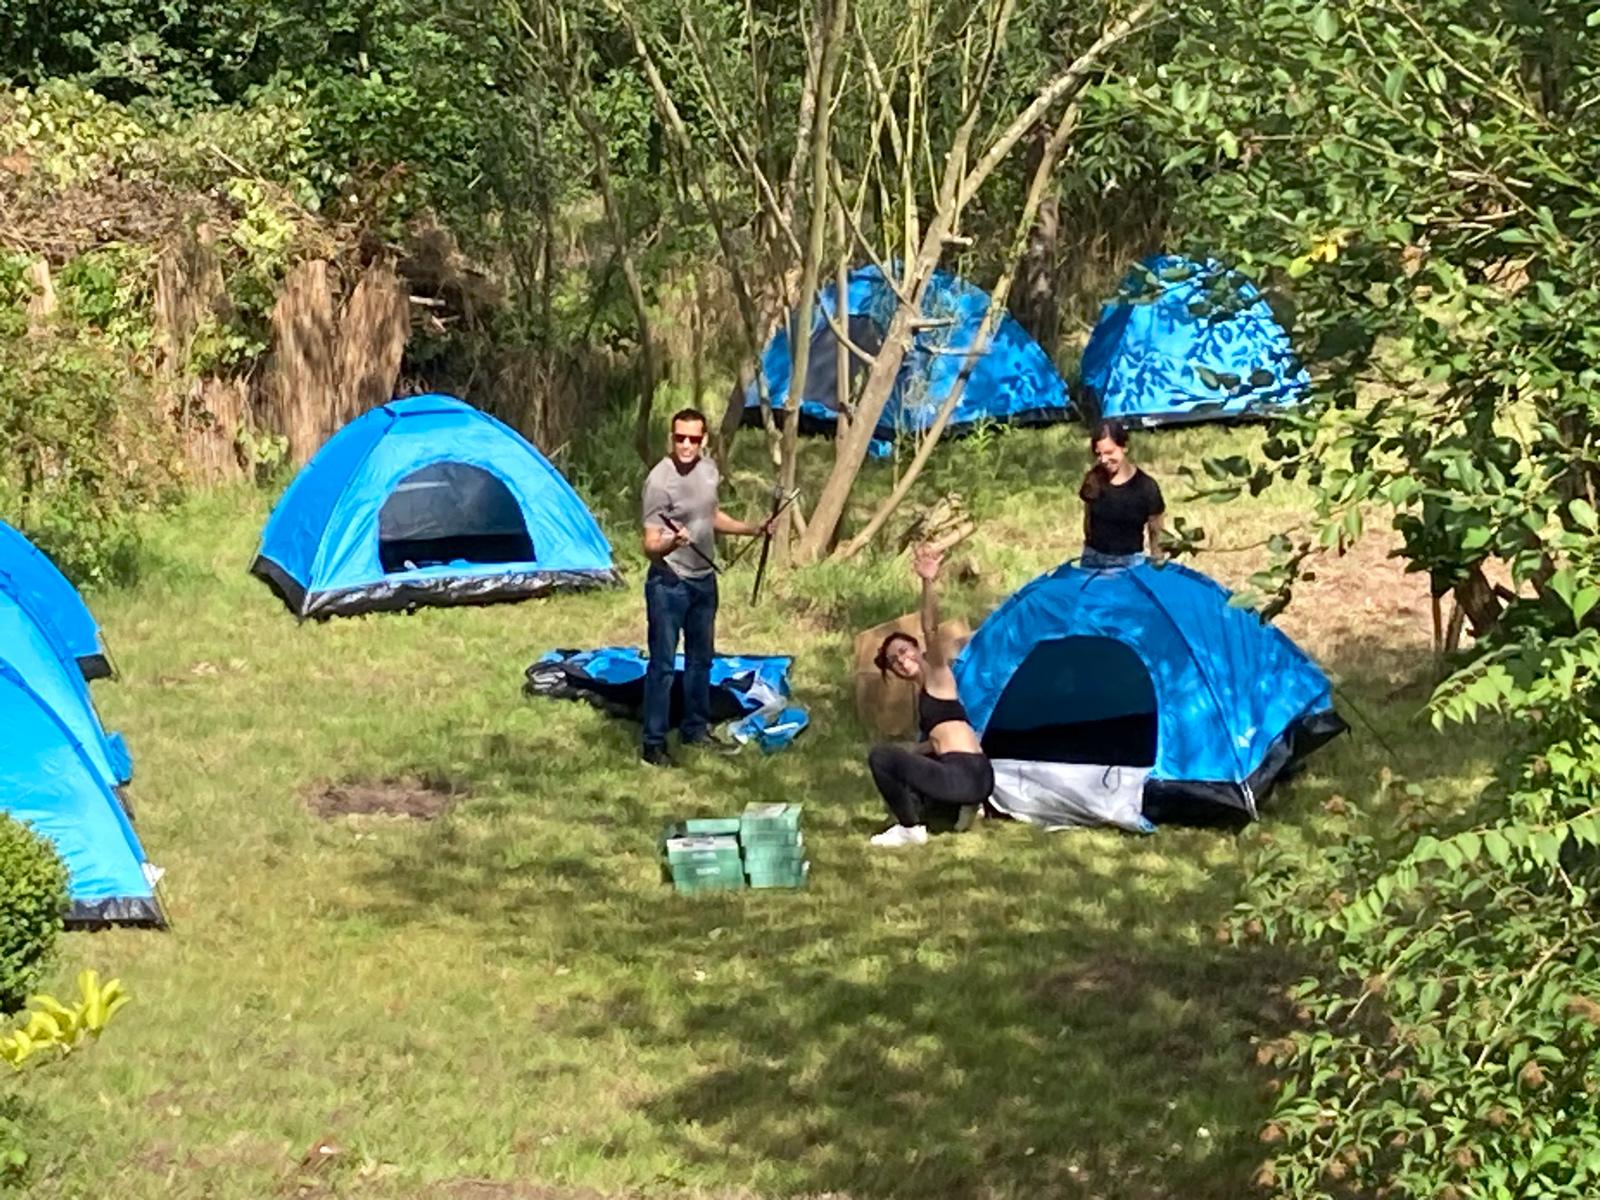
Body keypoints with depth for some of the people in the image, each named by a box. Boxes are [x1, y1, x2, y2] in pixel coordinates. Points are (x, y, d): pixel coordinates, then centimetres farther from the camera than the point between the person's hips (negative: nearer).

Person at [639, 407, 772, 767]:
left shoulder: (708, 469, 2)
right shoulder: (660, 480, -21)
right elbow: (650, 546, -22)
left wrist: (752, 530, 15)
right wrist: (671, 543, -42)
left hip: (704, 580, 8)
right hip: (669, 584, -8)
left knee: (701, 658, 19)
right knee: (662, 665, -5)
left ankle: (696, 729, 34)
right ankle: (653, 744, 2)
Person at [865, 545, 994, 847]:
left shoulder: (938, 675, -1)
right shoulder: (923, 692, 22)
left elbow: (931, 630, -19)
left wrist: (929, 584, -33)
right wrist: (905, 756, 28)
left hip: (966, 775, -11)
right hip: (965, 775, 11)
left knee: (881, 757, -15)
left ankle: (911, 829, -4)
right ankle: (959, 808, 17)